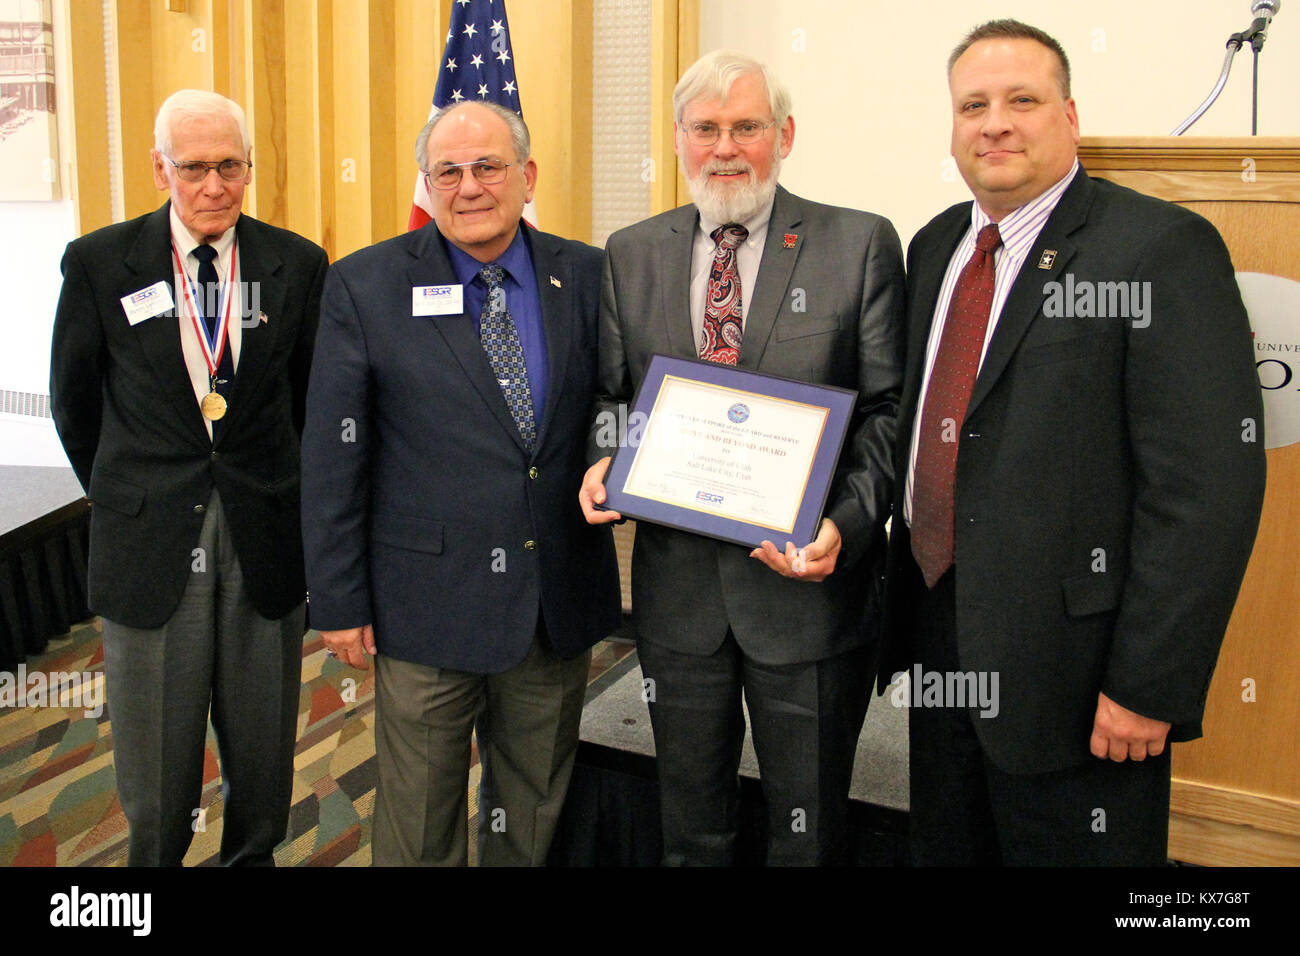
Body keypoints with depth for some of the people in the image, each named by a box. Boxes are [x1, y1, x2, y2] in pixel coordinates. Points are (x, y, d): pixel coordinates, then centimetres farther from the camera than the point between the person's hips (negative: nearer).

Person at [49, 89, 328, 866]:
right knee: (155, 758, 12)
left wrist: (282, 493, 10)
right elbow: (75, 402, 6)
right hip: (148, 544, -1)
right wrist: (122, 497, 11)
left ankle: (252, 857, 37)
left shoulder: (298, 264, -1)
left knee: (264, 751, 14)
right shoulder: (99, 262, -3)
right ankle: (155, 860, 35)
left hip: (265, 539, 1)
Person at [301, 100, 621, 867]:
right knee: (418, 828, 13)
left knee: (535, 820, 20)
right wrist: (339, 600, -5)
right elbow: (333, 458, -4)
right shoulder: (365, 286, -5)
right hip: (428, 600, -2)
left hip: (560, 602, 3)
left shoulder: (587, 277, 1)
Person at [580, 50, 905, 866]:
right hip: (676, 580, 3)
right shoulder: (631, 254, 6)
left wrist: (847, 523, -21)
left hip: (807, 572, -3)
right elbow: (612, 393, 12)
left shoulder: (861, 245, -5)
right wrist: (603, 462, -9)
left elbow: (890, 409, -7)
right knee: (690, 821, 21)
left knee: (808, 828, 15)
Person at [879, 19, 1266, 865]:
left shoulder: (1163, 249, -13)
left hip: (1069, 662, -6)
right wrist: (908, 605, 10)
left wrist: (1150, 687, -19)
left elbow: (1207, 487, -18)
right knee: (945, 850, 20)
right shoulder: (935, 248, 10)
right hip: (938, 636, 7)